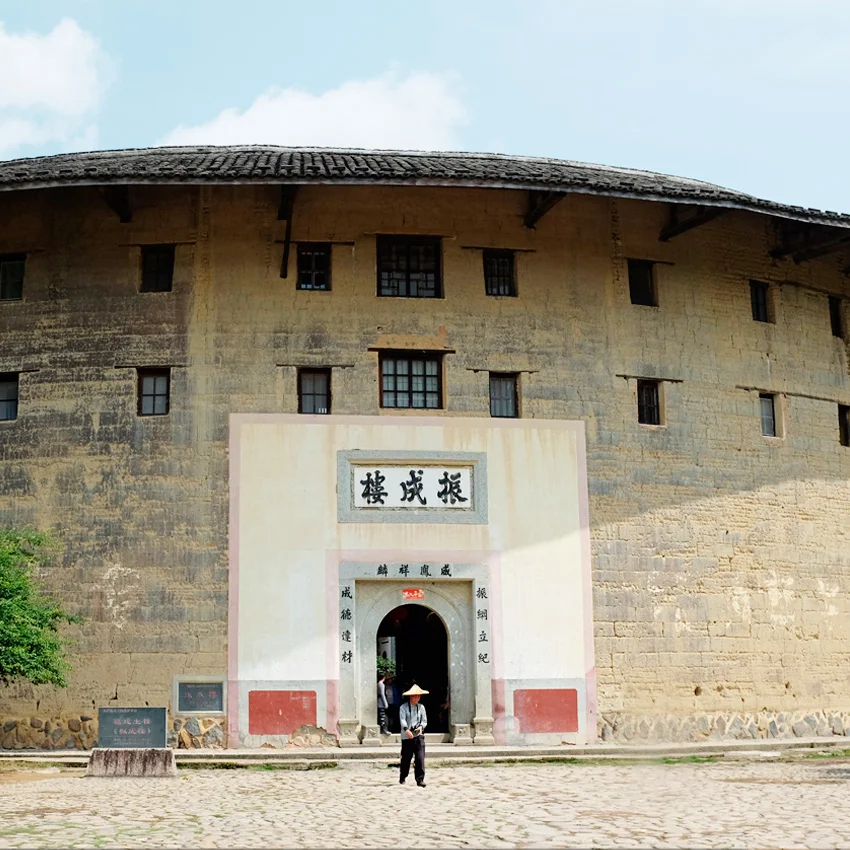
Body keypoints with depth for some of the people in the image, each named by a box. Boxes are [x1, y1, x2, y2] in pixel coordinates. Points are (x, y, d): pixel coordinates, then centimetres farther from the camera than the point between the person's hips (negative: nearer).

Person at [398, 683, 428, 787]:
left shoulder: (421, 707, 10)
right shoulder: (403, 707, -1)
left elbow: (424, 720, 12)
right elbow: (402, 720, -14)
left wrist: (421, 726, -10)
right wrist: (407, 730, -31)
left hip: (418, 735, 2)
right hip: (407, 736, -2)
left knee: (420, 758, -11)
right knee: (406, 758, 7)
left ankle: (420, 779, -10)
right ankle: (402, 778, 27)